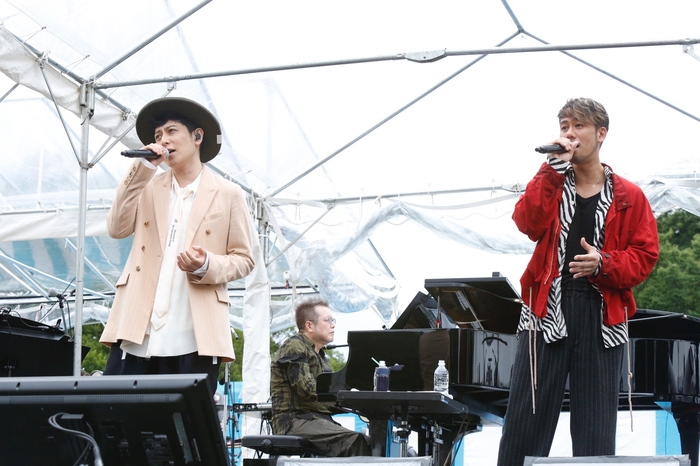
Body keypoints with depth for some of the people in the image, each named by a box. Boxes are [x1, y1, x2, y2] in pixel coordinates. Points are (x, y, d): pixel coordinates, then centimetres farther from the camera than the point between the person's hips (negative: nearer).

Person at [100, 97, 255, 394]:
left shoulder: (228, 194, 7)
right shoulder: (148, 187, 17)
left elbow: (243, 259, 7)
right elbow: (117, 228, 1)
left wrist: (206, 266, -14)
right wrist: (143, 169, -3)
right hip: (137, 335, 3)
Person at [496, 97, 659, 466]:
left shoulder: (628, 197, 7)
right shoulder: (549, 184, 11)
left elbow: (645, 255, 4)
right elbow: (528, 223, -9)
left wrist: (605, 264, -14)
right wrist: (554, 167, -13)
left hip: (601, 314, 0)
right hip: (547, 309, 1)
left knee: (595, 426, 3)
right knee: (526, 420, -1)